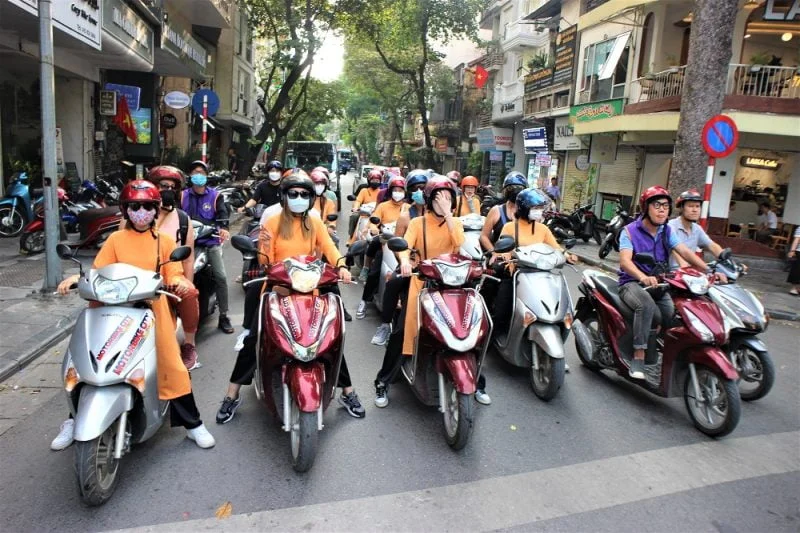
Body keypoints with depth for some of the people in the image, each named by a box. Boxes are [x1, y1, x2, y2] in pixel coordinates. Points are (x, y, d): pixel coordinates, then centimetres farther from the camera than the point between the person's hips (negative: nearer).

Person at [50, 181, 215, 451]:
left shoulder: (165, 241, 8)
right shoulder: (116, 239, 7)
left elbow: (173, 275, 2)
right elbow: (99, 272, 1)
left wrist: (180, 283, -20)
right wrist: (77, 278, -18)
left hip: (154, 311, 0)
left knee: (172, 366, -3)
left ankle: (192, 423, 9)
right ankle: (75, 421, 26)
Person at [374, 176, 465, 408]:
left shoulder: (456, 223, 9)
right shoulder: (418, 223, 3)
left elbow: (460, 244, -12)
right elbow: (405, 245, -14)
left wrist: (447, 214, -14)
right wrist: (405, 260, -36)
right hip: (422, 281, -2)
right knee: (403, 330, -11)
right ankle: (383, 382, 2)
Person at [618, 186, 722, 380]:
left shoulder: (667, 231, 9)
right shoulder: (630, 231, -8)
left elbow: (685, 252, -5)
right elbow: (625, 261, -23)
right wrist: (643, 277, -43)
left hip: (658, 285, 5)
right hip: (632, 283, -5)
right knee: (647, 305, -36)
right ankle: (638, 356, -30)